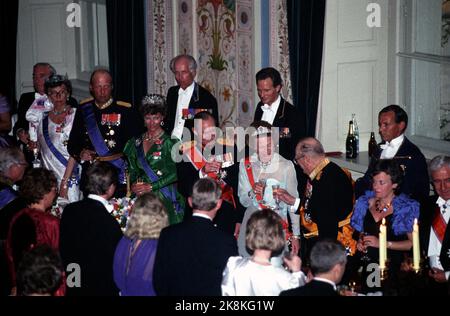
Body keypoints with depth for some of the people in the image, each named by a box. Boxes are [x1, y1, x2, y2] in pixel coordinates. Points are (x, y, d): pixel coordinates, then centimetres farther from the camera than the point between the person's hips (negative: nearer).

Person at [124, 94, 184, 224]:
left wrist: (150, 186, -13)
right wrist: (133, 185, -4)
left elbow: (175, 173, -8)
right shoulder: (136, 143, 14)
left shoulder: (170, 142, -1)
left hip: (164, 199, -3)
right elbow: (132, 171, 16)